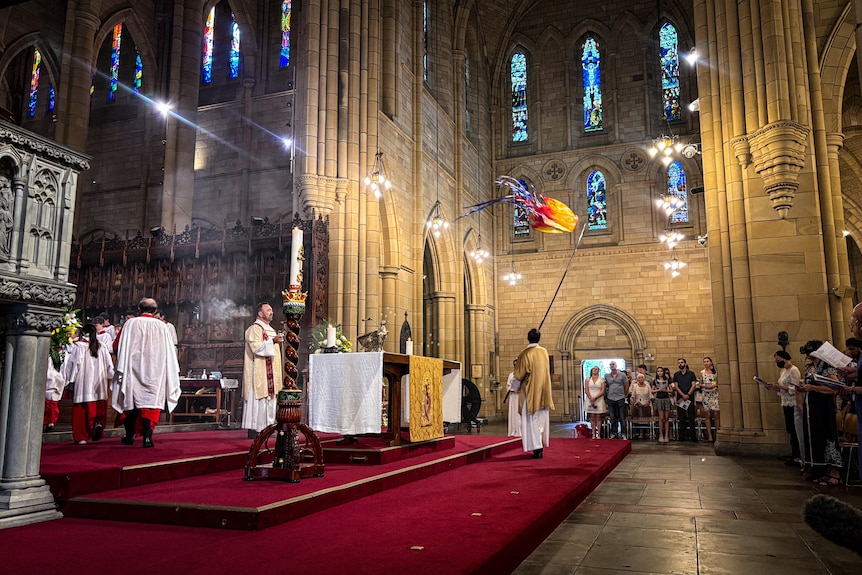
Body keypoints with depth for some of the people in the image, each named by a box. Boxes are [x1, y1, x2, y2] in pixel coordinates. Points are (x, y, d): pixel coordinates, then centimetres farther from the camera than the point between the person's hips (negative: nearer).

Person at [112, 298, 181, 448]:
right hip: (154, 371, 0)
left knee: (130, 401, 14)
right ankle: (147, 436, -13)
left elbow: (118, 345, 0)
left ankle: (130, 435, 23)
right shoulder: (162, 326, 0)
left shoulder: (130, 323, -3)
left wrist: (121, 367, 8)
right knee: (150, 401, -1)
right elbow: (169, 350, 5)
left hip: (133, 368, 0)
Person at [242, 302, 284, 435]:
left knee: (269, 398, 8)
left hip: (270, 372, 9)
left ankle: (266, 427, 14)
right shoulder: (254, 329, -9)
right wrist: (272, 341, -25)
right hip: (258, 372, -9)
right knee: (258, 399, -8)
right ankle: (254, 429, -4)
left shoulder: (270, 329, 20)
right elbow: (256, 347, -22)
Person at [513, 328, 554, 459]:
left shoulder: (525, 354, -13)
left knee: (533, 420, -2)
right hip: (543, 391, 5)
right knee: (541, 419, 14)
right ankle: (540, 445, 20)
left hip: (531, 391, -5)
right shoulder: (544, 352, 4)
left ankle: (537, 448, -7)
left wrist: (517, 366, 11)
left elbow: (519, 375, -8)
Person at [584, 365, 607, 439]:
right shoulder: (588, 379, 9)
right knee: (592, 417, 1)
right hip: (590, 399, 1)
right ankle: (593, 434, 3)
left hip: (599, 400, -1)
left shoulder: (601, 379, 5)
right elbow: (586, 390, 1)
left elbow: (602, 391, -3)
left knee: (598, 417, -1)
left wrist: (595, 398, -14)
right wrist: (591, 399, -11)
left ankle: (599, 434, 0)